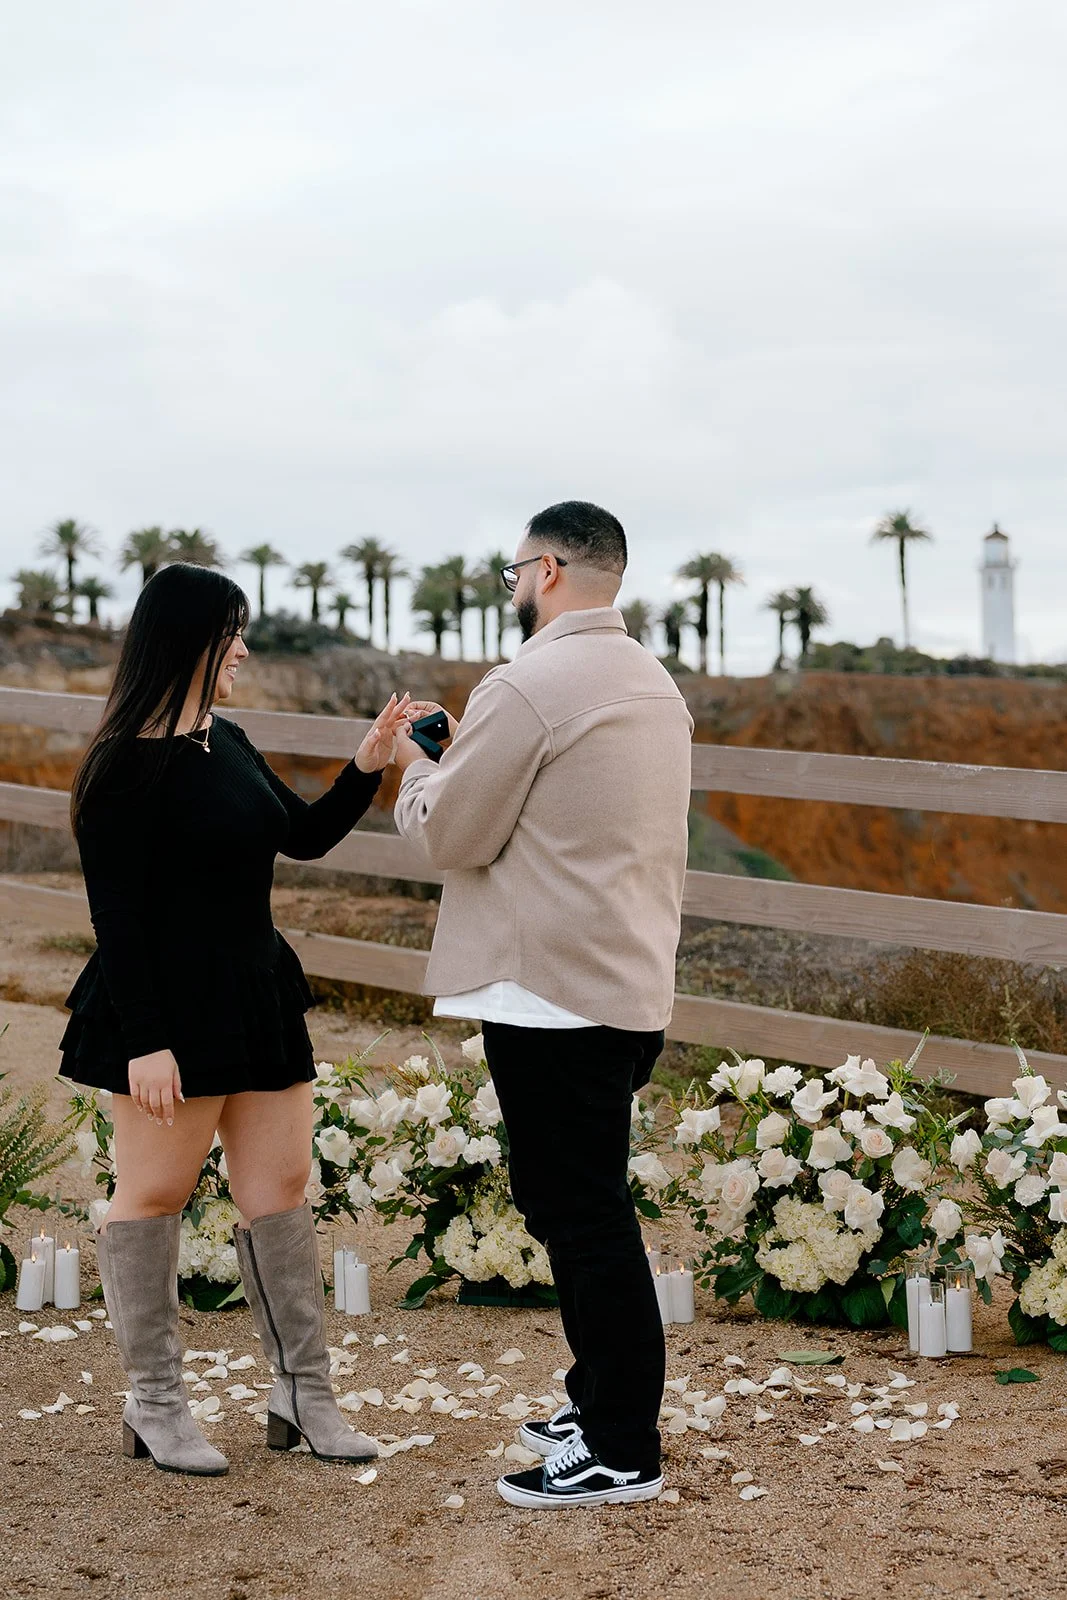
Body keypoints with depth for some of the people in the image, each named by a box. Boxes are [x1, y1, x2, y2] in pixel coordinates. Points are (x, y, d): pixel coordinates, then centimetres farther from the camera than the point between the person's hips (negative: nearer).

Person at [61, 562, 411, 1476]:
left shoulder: (229, 744, 11)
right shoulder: (129, 766, -13)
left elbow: (306, 837, 20)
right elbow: (115, 914, -16)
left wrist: (369, 766, 5)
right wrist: (143, 1042, -19)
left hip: (258, 1003, 8)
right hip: (170, 1015, -8)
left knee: (282, 1188, 9)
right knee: (155, 1195, 4)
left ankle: (303, 1396, 18)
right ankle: (155, 1406, 16)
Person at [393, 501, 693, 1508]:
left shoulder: (527, 686, -15)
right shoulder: (653, 684, 14)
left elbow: (448, 833, -10)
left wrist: (414, 763, 9)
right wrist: (467, 755, 19)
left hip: (552, 992, -9)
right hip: (634, 983, 9)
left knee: (581, 1216, -2)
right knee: (583, 1207, 19)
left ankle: (621, 1453, 5)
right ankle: (602, 1403, 29)